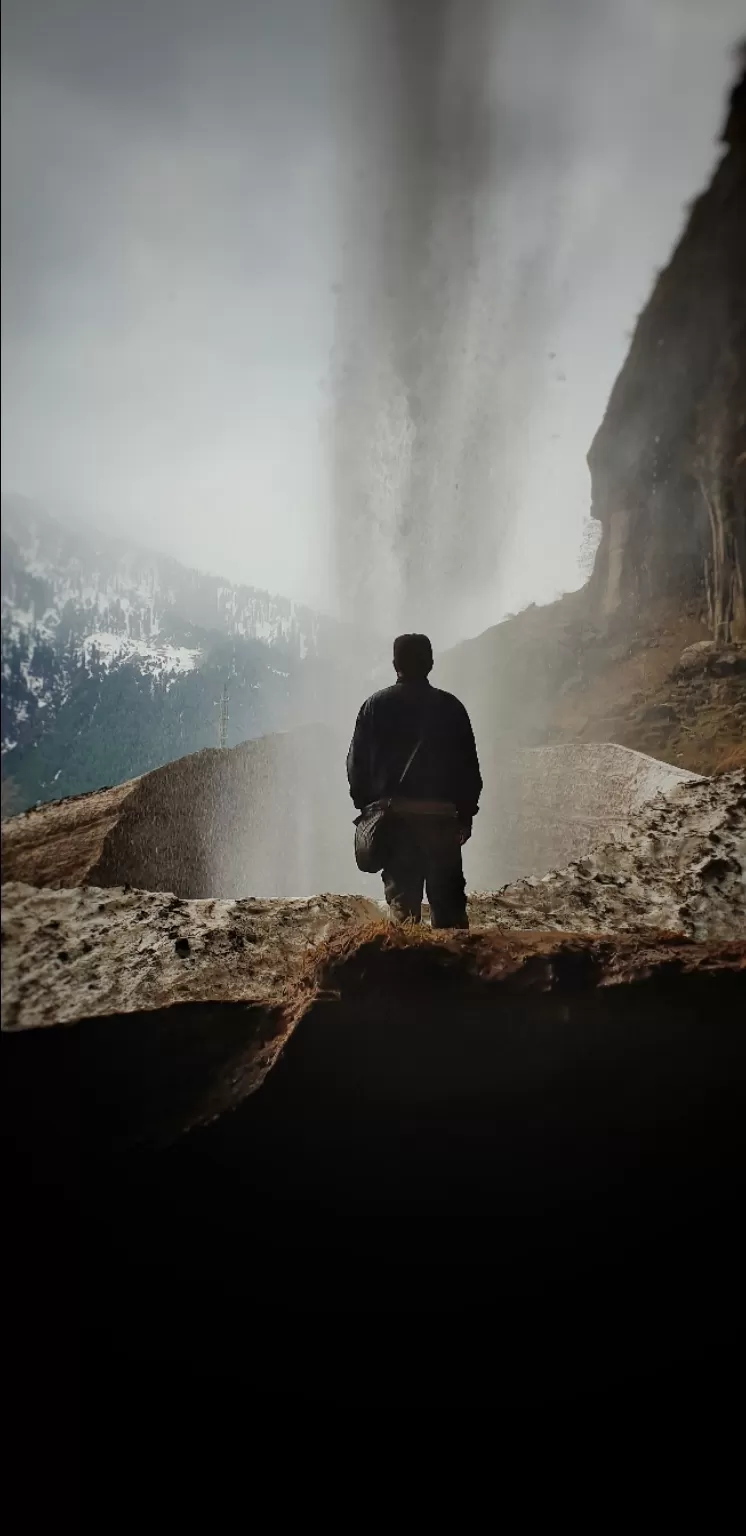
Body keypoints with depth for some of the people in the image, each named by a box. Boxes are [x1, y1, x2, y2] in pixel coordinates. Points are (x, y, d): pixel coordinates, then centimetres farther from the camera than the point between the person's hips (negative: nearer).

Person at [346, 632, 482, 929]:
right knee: (447, 897, 8)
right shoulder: (449, 706, 1)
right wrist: (466, 814, 9)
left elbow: (357, 764, 3)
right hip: (440, 816, 0)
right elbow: (469, 766, 2)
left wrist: (366, 808, 12)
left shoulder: (374, 706, 2)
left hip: (393, 816, 0)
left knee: (401, 897, 3)